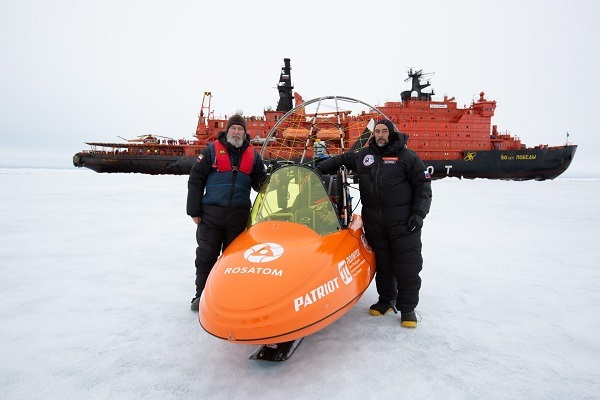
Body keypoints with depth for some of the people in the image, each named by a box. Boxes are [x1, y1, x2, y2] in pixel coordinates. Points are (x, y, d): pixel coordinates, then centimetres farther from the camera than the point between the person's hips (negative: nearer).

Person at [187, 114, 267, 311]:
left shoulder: (253, 154, 10)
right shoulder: (212, 149, 2)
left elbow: (261, 182, 15)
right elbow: (195, 180, 1)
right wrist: (194, 211, -2)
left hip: (239, 215, 2)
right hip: (211, 213, -1)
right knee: (206, 256, 5)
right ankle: (201, 294, 20)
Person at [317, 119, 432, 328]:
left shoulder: (407, 156, 0)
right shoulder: (363, 155, 10)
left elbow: (423, 186, 0)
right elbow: (340, 160, 25)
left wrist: (418, 214, -8)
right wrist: (319, 169, 20)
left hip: (403, 221, -3)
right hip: (373, 222, 3)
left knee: (407, 266, 0)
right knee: (382, 264, 12)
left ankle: (407, 308, 14)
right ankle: (386, 300, 28)